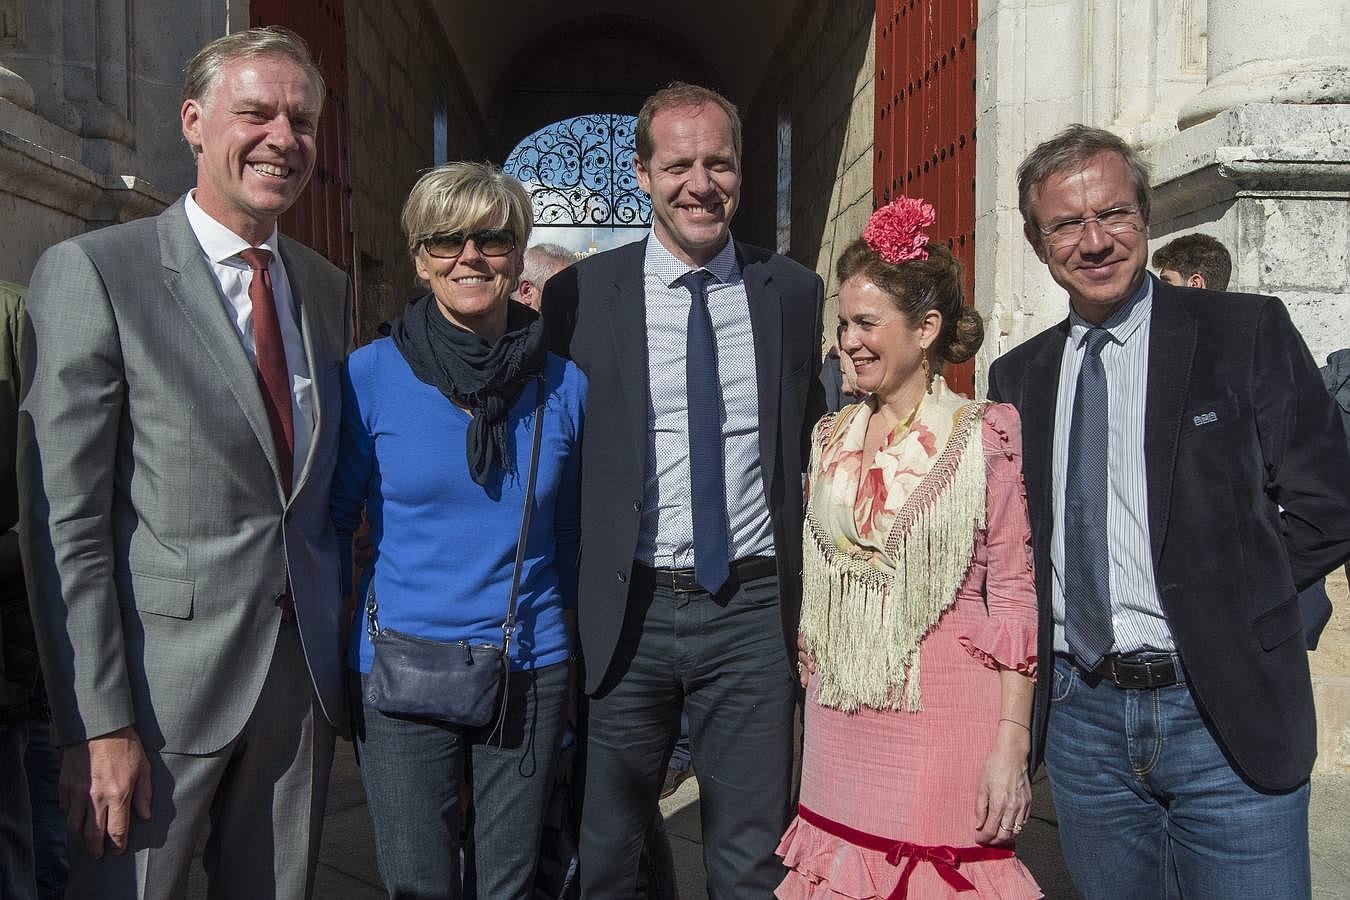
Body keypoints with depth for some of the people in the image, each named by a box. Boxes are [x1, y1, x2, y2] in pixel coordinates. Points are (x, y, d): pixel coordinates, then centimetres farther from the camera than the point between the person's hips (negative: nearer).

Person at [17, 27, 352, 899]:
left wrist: (339, 654, 11)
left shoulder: (328, 287, 9)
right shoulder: (93, 272, -8)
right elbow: (63, 519, -11)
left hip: (305, 670, 5)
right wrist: (98, 724, -14)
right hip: (164, 678, -5)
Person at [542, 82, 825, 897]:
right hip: (626, 612, 0)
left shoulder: (794, 293, 4)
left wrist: (813, 605, 8)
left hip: (753, 611, 1)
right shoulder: (580, 294, -1)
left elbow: (816, 448, 12)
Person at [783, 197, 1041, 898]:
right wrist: (809, 680, 13)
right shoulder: (831, 437, 8)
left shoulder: (984, 436, -6)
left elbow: (1013, 596, -7)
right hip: (838, 724, 5)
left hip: (943, 717, -4)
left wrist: (1011, 745, -11)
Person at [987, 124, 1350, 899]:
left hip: (1224, 714, -3)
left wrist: (1218, 607, -7)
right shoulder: (1018, 376, 7)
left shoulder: (1247, 333, -2)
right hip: (1080, 713, 3)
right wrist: (1035, 650, -2)